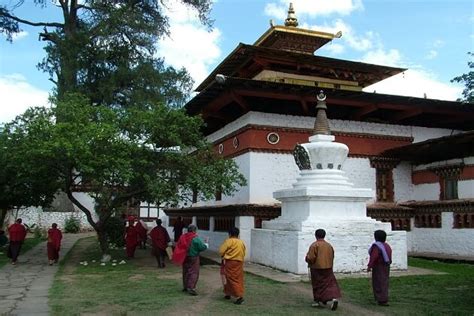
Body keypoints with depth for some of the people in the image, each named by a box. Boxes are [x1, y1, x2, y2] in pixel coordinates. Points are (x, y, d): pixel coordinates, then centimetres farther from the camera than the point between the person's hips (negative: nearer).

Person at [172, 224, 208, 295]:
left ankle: (185, 287, 28)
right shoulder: (196, 239, -17)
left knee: (185, 272, 18)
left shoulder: (183, 237, -1)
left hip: (185, 257, 6)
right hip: (193, 258, -6)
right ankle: (191, 288, -10)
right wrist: (206, 243, 7)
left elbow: (179, 246, 7)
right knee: (194, 272, -1)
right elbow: (203, 247, -13)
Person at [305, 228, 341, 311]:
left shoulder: (314, 245, -13)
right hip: (328, 268, 4)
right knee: (330, 283, 5)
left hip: (317, 269, -4)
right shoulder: (329, 245, 6)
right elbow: (332, 257, 14)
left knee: (318, 285, 8)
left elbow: (310, 258, -15)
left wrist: (307, 259, 5)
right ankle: (334, 297, -14)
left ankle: (320, 301, 15)